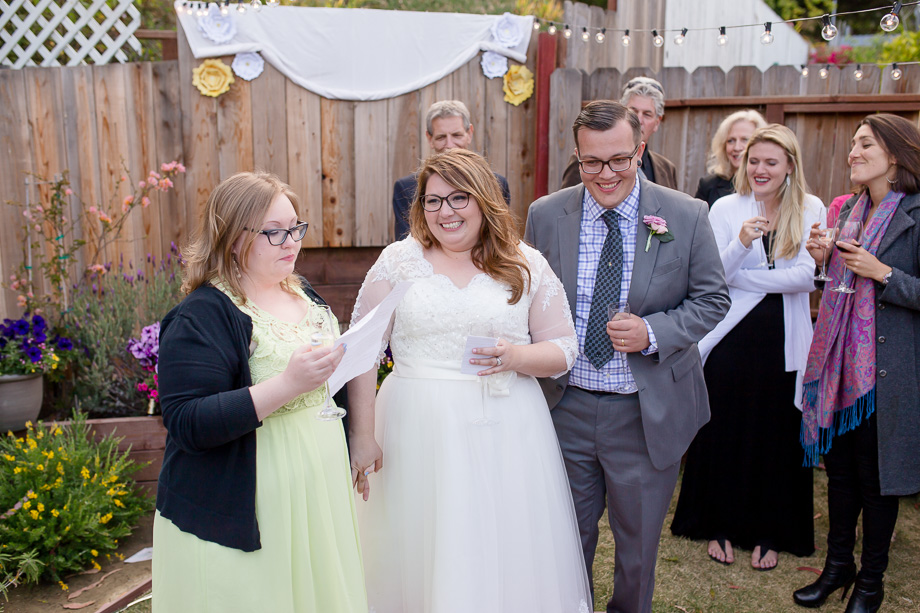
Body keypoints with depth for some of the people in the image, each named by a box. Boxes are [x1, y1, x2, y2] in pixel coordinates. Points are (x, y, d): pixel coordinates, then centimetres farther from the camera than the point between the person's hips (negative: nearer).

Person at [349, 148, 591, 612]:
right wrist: (362, 435, -3)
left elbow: (563, 348, 4)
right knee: (417, 556, 10)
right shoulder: (398, 261, 2)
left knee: (504, 558, 9)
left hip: (503, 434, 0)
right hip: (416, 430, 0)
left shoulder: (527, 266, 3)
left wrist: (517, 357, -16)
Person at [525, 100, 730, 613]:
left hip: (648, 413, -1)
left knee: (639, 539, 19)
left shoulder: (687, 216, -7)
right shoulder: (546, 216, -3)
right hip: (566, 407, 1)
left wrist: (653, 333, -18)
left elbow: (712, 298, -1)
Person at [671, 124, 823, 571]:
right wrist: (742, 242, -25)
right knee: (723, 431, 6)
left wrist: (739, 277, -11)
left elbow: (808, 276, -10)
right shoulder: (725, 208, 0)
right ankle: (720, 526, 25)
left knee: (777, 436, 9)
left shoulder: (811, 210, 1)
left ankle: (769, 533, 27)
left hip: (784, 342, 1)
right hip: (732, 337, 0)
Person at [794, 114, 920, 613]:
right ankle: (838, 563, 32)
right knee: (839, 467, 15)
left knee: (876, 475, 7)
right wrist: (821, 259, 2)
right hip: (840, 360, 6)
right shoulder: (848, 211, 10)